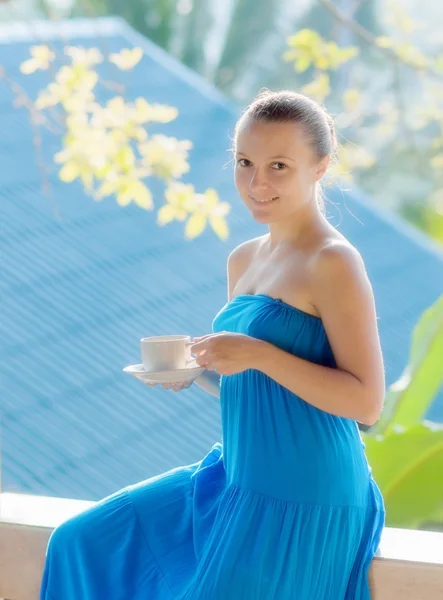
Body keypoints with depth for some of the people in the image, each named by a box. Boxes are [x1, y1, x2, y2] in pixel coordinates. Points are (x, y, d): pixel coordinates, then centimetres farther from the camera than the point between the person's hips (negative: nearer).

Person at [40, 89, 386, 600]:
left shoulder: (333, 263, -14)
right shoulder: (243, 260, 10)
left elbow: (367, 402, -18)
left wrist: (259, 355, -25)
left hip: (304, 500, -8)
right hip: (239, 477, 9)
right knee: (82, 542, 10)